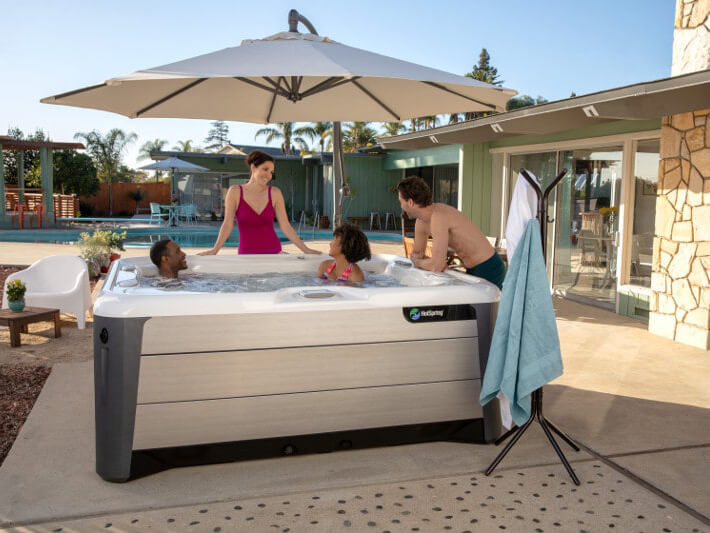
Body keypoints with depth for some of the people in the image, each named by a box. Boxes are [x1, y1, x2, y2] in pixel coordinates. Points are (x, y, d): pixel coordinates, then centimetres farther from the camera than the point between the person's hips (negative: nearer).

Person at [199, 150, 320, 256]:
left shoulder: (275, 193, 0)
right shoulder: (235, 191, -3)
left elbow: (285, 226, 0)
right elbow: (228, 224, -6)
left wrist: (305, 249, -5)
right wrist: (214, 250, -17)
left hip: (273, 252, 1)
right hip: (247, 254, -1)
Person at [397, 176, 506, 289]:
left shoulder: (439, 217, -26)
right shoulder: (422, 221, 2)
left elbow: (436, 267, -29)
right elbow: (416, 254, 16)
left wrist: (417, 262, -7)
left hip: (489, 270, -9)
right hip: (475, 270, 9)